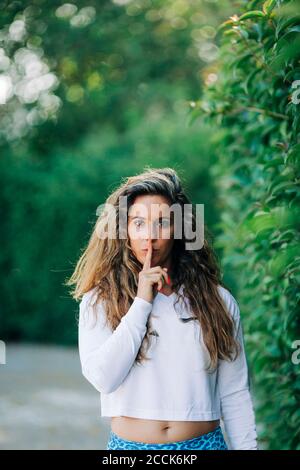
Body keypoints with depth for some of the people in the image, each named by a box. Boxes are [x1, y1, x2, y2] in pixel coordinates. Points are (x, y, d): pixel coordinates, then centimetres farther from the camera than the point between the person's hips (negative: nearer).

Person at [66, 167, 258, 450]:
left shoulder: (217, 300, 0)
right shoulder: (99, 301, -2)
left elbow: (234, 395, 2)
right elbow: (102, 378, -17)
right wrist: (142, 303, -15)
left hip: (205, 441, 1)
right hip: (129, 443, -1)